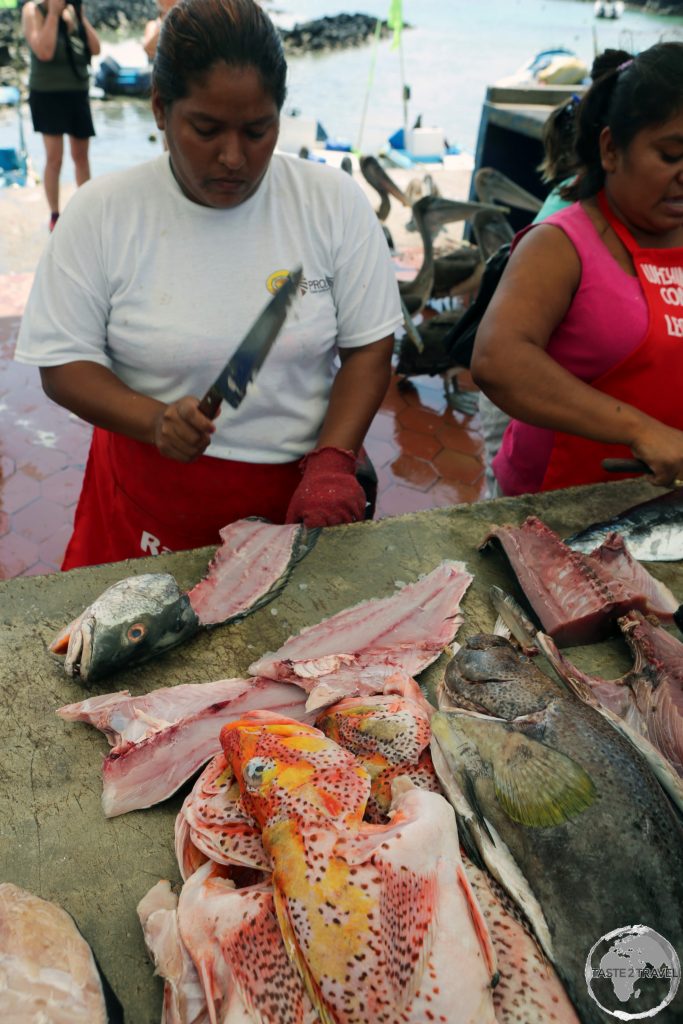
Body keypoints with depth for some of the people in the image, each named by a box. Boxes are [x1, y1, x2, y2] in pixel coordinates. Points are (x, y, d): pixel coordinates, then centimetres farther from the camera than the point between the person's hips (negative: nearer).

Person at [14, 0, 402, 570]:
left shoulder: (335, 202, -5)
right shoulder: (101, 212, -7)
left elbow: (369, 348, -4)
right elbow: (63, 363, -5)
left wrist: (333, 462, -17)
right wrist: (156, 420, -23)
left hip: (297, 491, 1)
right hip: (151, 496, 0)